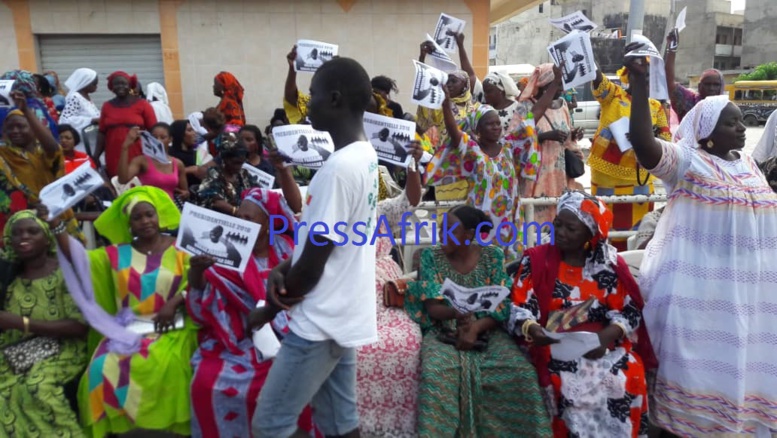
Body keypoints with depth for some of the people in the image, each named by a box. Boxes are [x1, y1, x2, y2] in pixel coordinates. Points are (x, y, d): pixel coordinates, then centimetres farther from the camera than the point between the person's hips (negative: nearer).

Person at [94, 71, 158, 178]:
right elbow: (102, 133, 10)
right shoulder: (107, 106, 9)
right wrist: (96, 157, 4)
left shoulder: (142, 104, 0)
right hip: (114, 160, 3)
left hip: (139, 158, -3)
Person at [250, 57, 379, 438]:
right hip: (342, 315, 9)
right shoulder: (365, 155, 6)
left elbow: (313, 263, -20)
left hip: (319, 322, -9)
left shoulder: (339, 168, -24)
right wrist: (285, 268, -1)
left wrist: (271, 306, -3)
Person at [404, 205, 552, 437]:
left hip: (488, 332, 1)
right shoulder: (431, 256, -1)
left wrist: (476, 327, -21)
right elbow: (432, 307, -7)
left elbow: (502, 306, -3)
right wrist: (456, 313, -29)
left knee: (523, 373, -23)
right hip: (443, 333, -1)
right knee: (434, 375, -31)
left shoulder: (493, 257, 1)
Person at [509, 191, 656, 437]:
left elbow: (629, 312, 1)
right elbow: (520, 308, -4)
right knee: (568, 382, -25)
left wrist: (607, 335, -16)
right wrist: (532, 329, -24)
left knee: (630, 378, -19)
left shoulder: (609, 264, 5)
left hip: (604, 342, 2)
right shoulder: (536, 260, 1)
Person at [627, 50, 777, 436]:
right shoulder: (685, 161, -10)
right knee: (698, 358, 3)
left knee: (739, 358, 17)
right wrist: (640, 85, -30)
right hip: (698, 283, -7)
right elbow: (642, 143, -29)